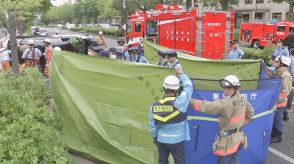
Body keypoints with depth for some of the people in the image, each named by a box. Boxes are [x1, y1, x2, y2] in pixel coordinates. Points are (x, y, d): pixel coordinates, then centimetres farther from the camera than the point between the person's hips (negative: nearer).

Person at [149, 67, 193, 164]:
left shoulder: (154, 106, -9)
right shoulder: (179, 103, -23)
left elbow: (152, 126, 1)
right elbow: (188, 86, -9)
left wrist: (154, 138, 18)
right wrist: (181, 74, 5)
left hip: (161, 140, 4)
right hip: (176, 141, -4)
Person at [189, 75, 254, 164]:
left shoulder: (225, 104, -28)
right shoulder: (242, 99, -3)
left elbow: (204, 106, -26)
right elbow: (250, 113, 15)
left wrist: (189, 101, -17)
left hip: (228, 141, -8)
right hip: (238, 138, 8)